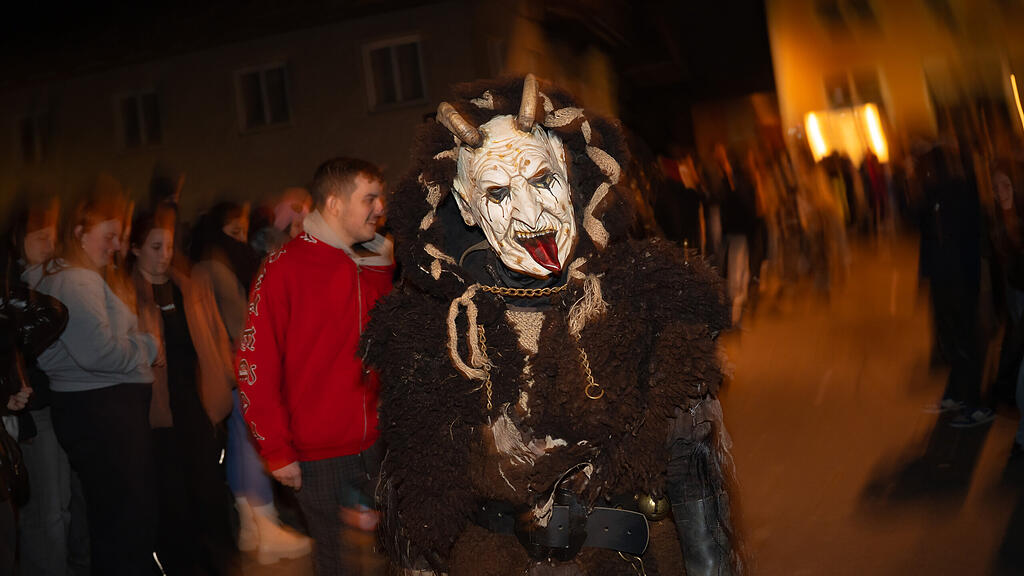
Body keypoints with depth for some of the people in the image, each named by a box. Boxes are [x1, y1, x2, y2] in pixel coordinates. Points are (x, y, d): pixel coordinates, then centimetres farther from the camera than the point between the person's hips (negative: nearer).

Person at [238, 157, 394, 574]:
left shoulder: (377, 267, 8)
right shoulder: (286, 267, -9)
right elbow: (255, 363, -10)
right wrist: (276, 451, -11)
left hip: (376, 446, 4)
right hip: (318, 457, -4)